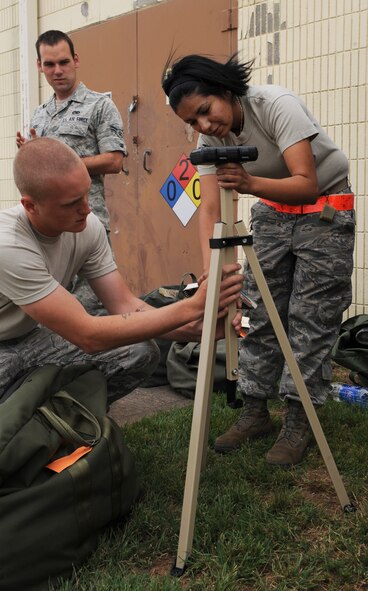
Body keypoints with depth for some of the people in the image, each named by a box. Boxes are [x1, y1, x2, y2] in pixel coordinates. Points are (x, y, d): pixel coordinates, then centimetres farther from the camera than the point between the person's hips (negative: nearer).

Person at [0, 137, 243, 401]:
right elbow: (88, 336, -35)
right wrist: (193, 306, -36)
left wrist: (200, 327, -30)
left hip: (30, 337, 5)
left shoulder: (89, 227, -14)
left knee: (140, 353, -15)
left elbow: (125, 306, -12)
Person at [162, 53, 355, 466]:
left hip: (326, 210, -5)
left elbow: (307, 185, -33)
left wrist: (251, 183, -51)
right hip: (272, 211, 5)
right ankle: (255, 411, 14)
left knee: (310, 319, -7)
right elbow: (209, 207, -18)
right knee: (259, 313, 2)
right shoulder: (211, 139, -10)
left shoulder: (277, 104, -27)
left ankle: (298, 422, 5)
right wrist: (210, 269, -33)